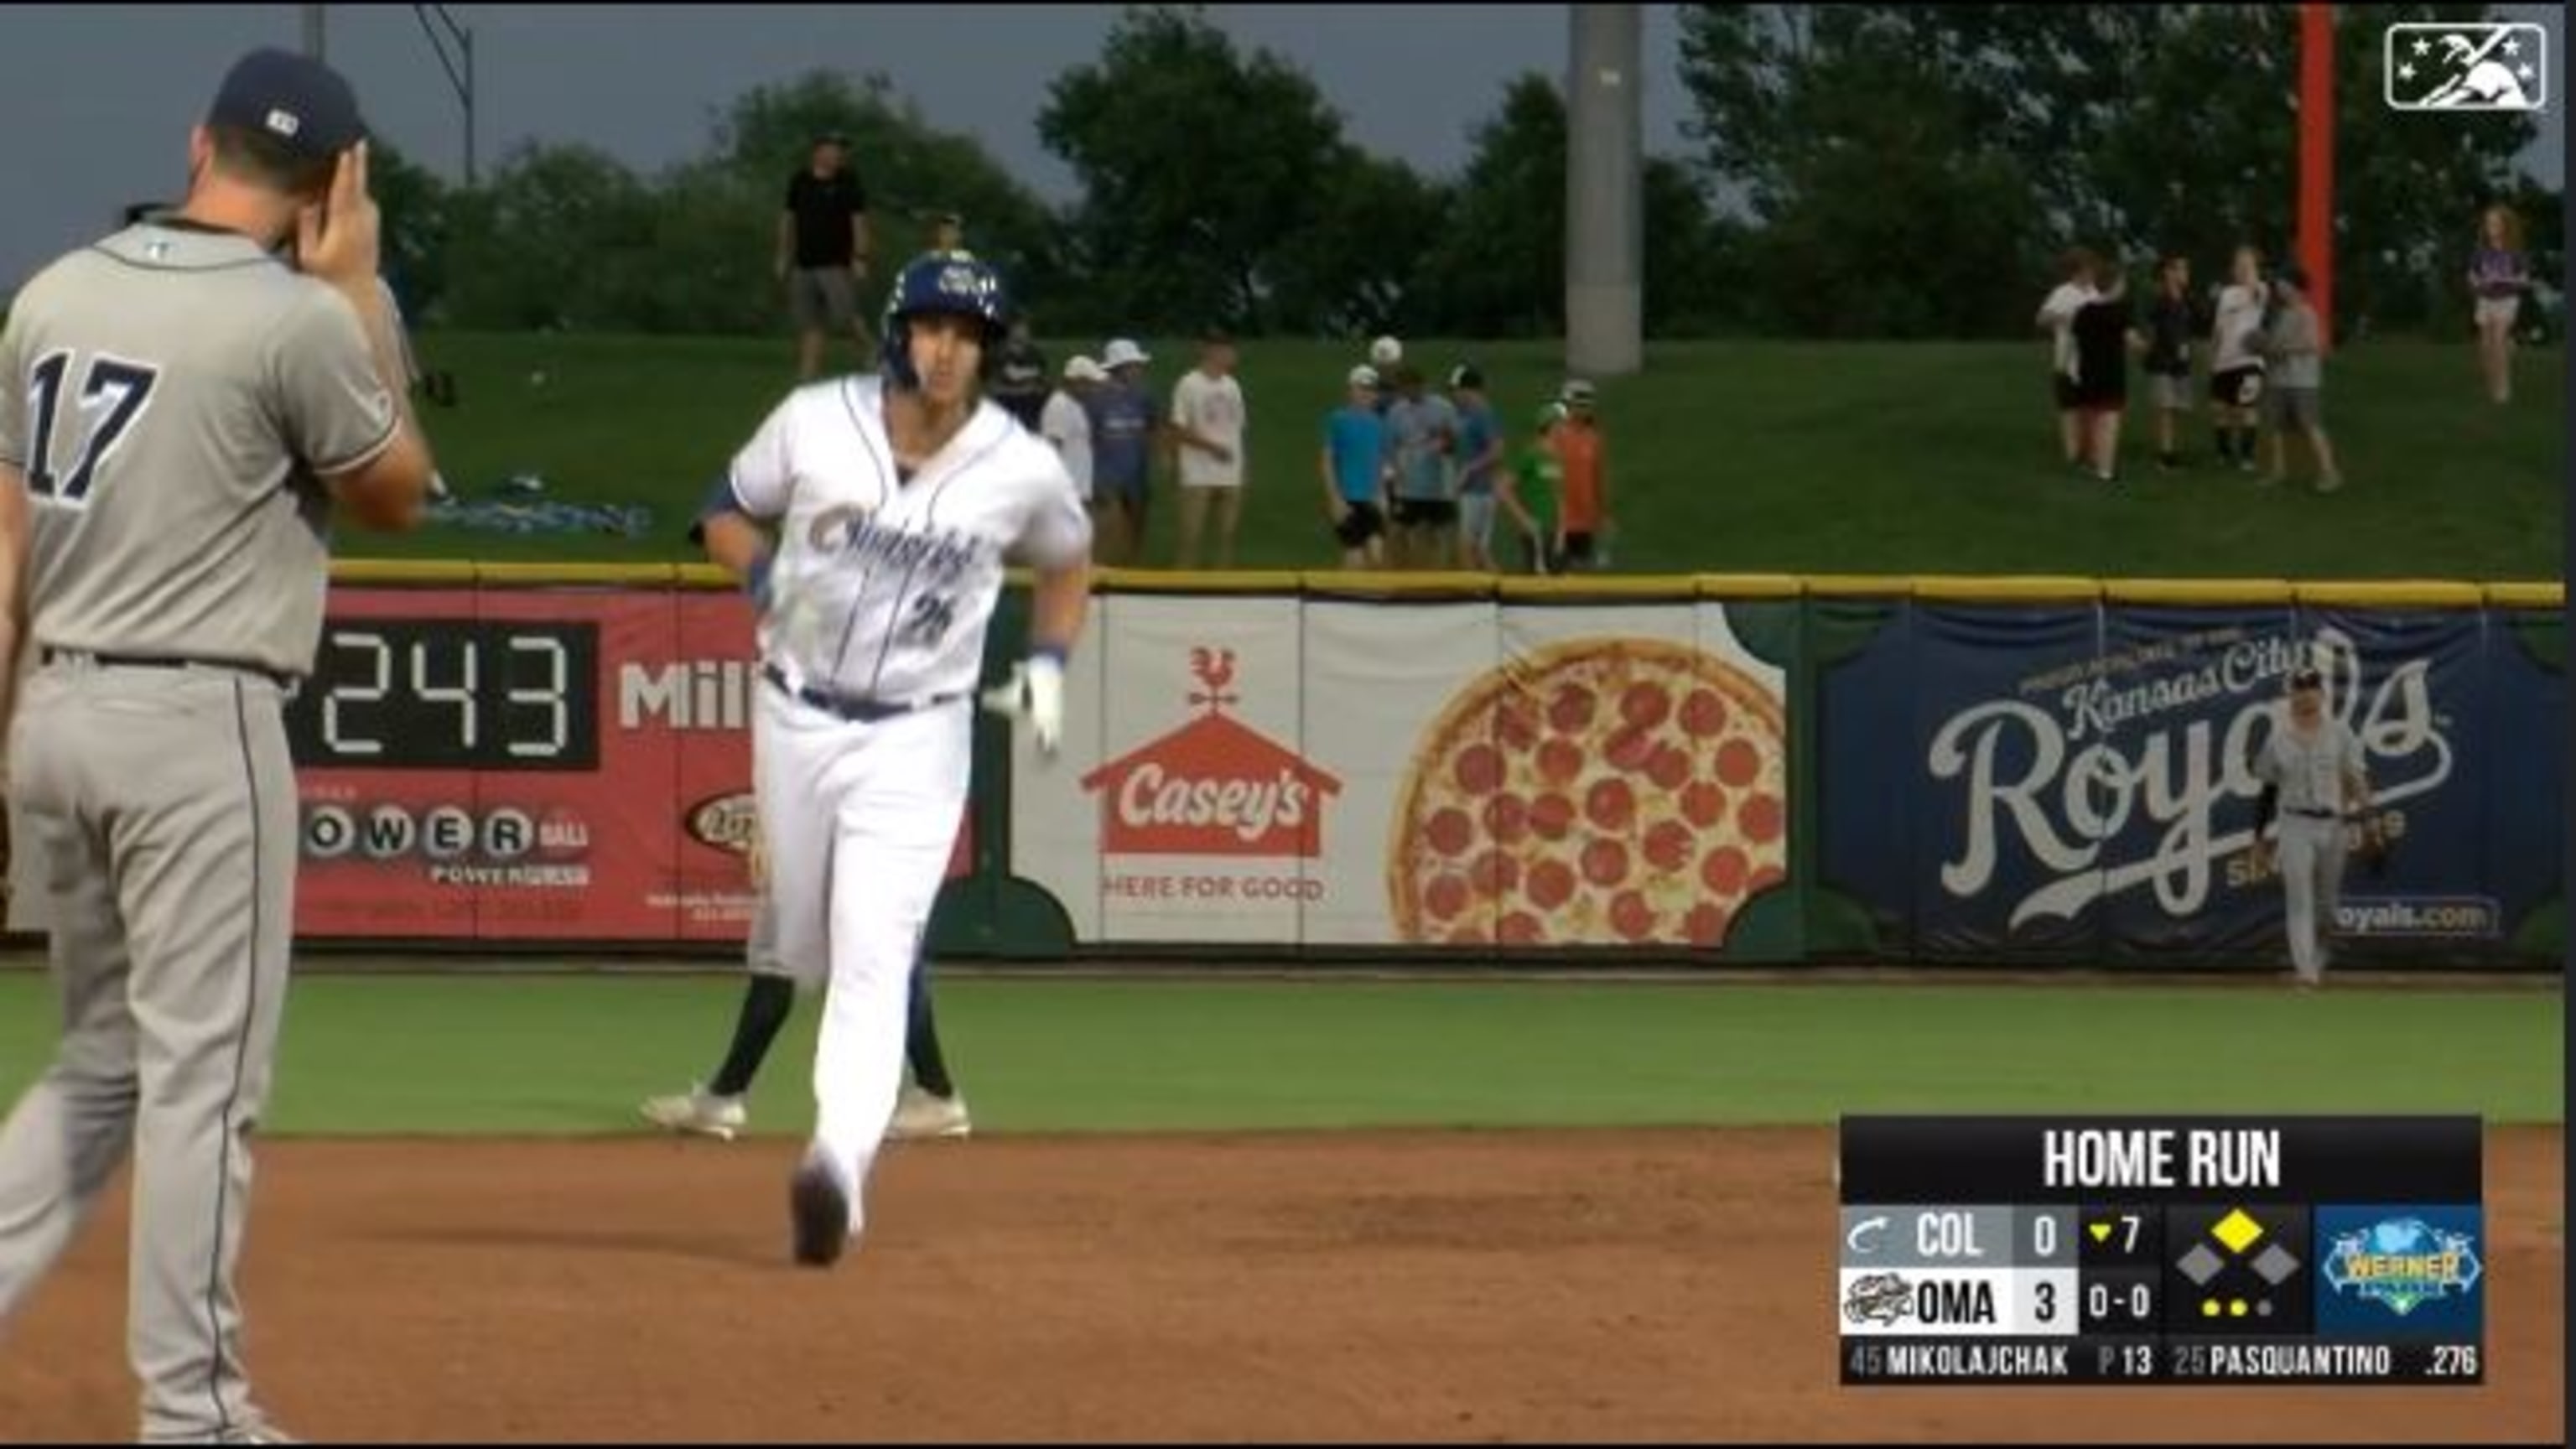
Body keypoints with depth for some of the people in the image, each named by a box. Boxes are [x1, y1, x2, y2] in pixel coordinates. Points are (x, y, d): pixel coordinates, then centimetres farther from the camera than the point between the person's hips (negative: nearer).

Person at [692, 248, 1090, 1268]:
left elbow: (1067, 562, 15)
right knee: (802, 943, 16)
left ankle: (841, 1163, -32)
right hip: (796, 718, 3)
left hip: (916, 737, -3)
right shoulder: (814, 423, -7)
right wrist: (768, 588, -11)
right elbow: (728, 515, 9)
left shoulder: (1022, 469, -7)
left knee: (872, 954, -18)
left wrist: (1047, 662, 0)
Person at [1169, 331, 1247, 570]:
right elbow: (1178, 431, -10)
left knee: (1227, 534, 7)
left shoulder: (1232, 386, 13)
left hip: (1230, 477, 6)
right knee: (1191, 535, -5)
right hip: (1198, 476, -6)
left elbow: (1239, 425, 16)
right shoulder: (1189, 385, -7)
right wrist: (1210, 445, -20)